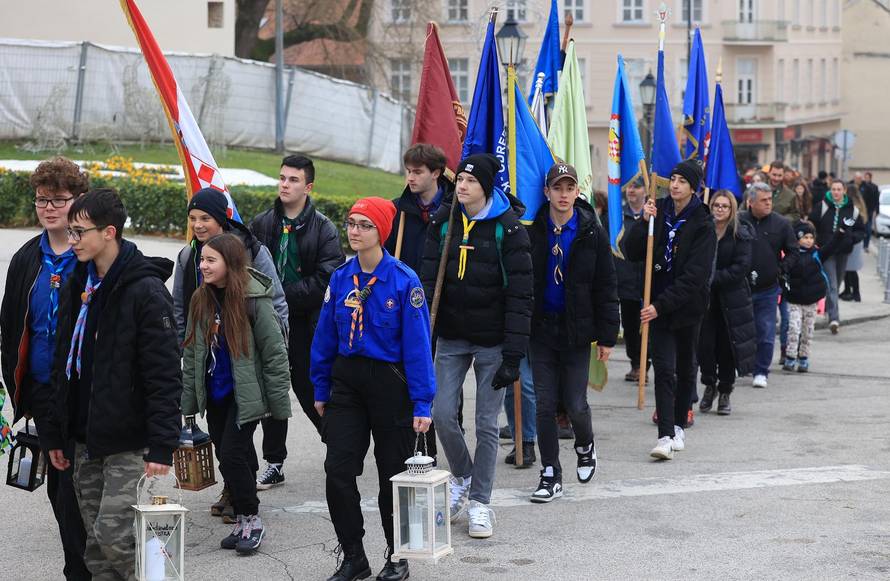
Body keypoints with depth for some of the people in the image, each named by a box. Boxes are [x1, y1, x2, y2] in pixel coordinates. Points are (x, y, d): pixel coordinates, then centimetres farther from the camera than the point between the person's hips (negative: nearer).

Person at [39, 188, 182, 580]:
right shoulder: (77, 288, 10)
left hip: (130, 443, -7)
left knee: (115, 536, -12)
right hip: (86, 442, 7)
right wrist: (54, 432, 13)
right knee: (96, 546, 10)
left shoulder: (146, 291, -14)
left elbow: (165, 375, -16)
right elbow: (64, 365, 16)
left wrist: (161, 445, -20)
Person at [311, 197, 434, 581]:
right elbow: (325, 337, 10)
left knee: (393, 473, 8)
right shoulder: (341, 279, 2)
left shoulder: (404, 281, -11)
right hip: (347, 380, 4)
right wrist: (321, 389, 10)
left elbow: (418, 344, -11)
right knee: (338, 470, -3)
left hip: (390, 383, -4)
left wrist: (422, 404, -12)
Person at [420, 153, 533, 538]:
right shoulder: (444, 221, 3)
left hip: (492, 341, -3)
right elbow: (428, 280, 4)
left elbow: (520, 294, -11)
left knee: (487, 423, 2)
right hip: (451, 336, 4)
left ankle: (480, 502, 14)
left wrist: (513, 354, -15)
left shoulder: (507, 227, -10)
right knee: (442, 414, -1)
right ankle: (462, 476, 26)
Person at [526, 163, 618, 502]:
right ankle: (551, 475, 14)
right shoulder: (532, 231, -1)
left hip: (576, 331, -1)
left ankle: (585, 446, 33)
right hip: (541, 330, 1)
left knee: (576, 404, 1)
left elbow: (606, 288, 1)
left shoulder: (593, 234, -2)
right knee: (545, 405, 3)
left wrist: (607, 336, -2)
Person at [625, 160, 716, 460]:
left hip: (688, 304, -1)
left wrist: (661, 304, -23)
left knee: (686, 367, 14)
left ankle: (678, 425, 30)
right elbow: (633, 253, -3)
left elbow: (694, 276, -18)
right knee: (664, 368, -9)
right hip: (659, 303, 1)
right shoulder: (659, 211, 0)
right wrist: (644, 222, -17)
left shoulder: (702, 224, -12)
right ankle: (666, 436, -14)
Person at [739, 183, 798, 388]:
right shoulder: (737, 222, -5)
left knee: (766, 333, 2)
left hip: (768, 289, 1)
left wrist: (780, 270, -5)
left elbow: (792, 252, 7)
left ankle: (761, 371, 12)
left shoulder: (781, 224, 0)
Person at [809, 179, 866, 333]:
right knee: (832, 285, -11)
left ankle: (829, 309, 38)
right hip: (826, 251, -3)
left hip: (843, 251, 3)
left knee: (836, 282, 16)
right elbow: (811, 225, 0)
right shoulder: (822, 207, -3)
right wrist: (816, 241, -12)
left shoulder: (852, 210, 3)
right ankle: (834, 318, -18)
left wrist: (851, 237, -9)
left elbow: (861, 231, 9)